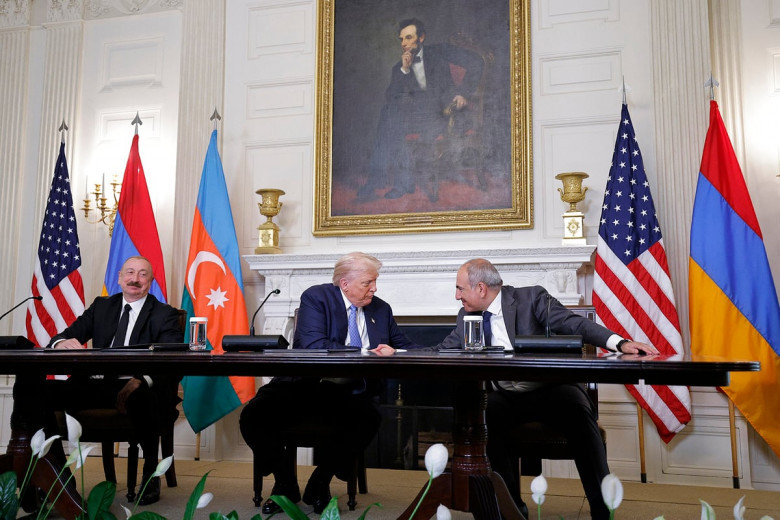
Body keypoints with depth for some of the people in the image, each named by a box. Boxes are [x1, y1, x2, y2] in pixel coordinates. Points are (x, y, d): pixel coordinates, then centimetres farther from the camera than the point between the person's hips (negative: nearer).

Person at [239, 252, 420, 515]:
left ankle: (320, 483, -5)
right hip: (303, 386, -2)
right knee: (253, 415, -25)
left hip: (347, 393, 2)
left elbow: (405, 346, 18)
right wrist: (368, 354, -21)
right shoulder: (316, 297, -4)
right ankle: (285, 483, 4)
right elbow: (313, 345, -19)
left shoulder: (381, 309, 12)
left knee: (368, 418, -32)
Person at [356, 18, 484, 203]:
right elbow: (390, 98, 2)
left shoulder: (438, 52, 9)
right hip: (418, 114, 4)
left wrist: (463, 92, -10)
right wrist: (404, 70, -7)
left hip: (443, 110, -4)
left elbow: (474, 61, 0)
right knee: (389, 111, -26)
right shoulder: (398, 68, 17)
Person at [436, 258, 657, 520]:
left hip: (549, 390, -3)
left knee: (577, 409, -32)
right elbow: (443, 350, 14)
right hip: (504, 397, 3)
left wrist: (621, 343, -26)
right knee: (483, 413, -28)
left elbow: (574, 324, -12)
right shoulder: (466, 315, 10)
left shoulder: (531, 297, -4)